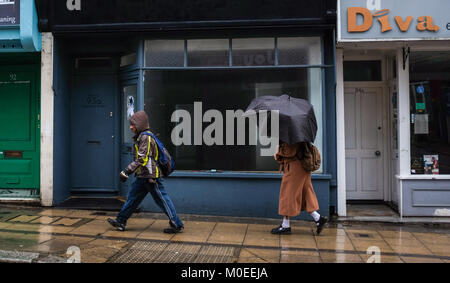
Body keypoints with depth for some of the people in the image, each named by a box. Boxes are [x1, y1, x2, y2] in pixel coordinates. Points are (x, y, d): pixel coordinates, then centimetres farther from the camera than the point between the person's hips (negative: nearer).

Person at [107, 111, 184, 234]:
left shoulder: (146, 137, -15)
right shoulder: (140, 137, 15)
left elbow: (142, 159, -21)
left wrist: (126, 171, -20)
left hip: (151, 177, -10)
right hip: (143, 177, 10)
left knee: (163, 200, -4)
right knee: (132, 197, 13)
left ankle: (177, 225, 3)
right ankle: (120, 222, 23)